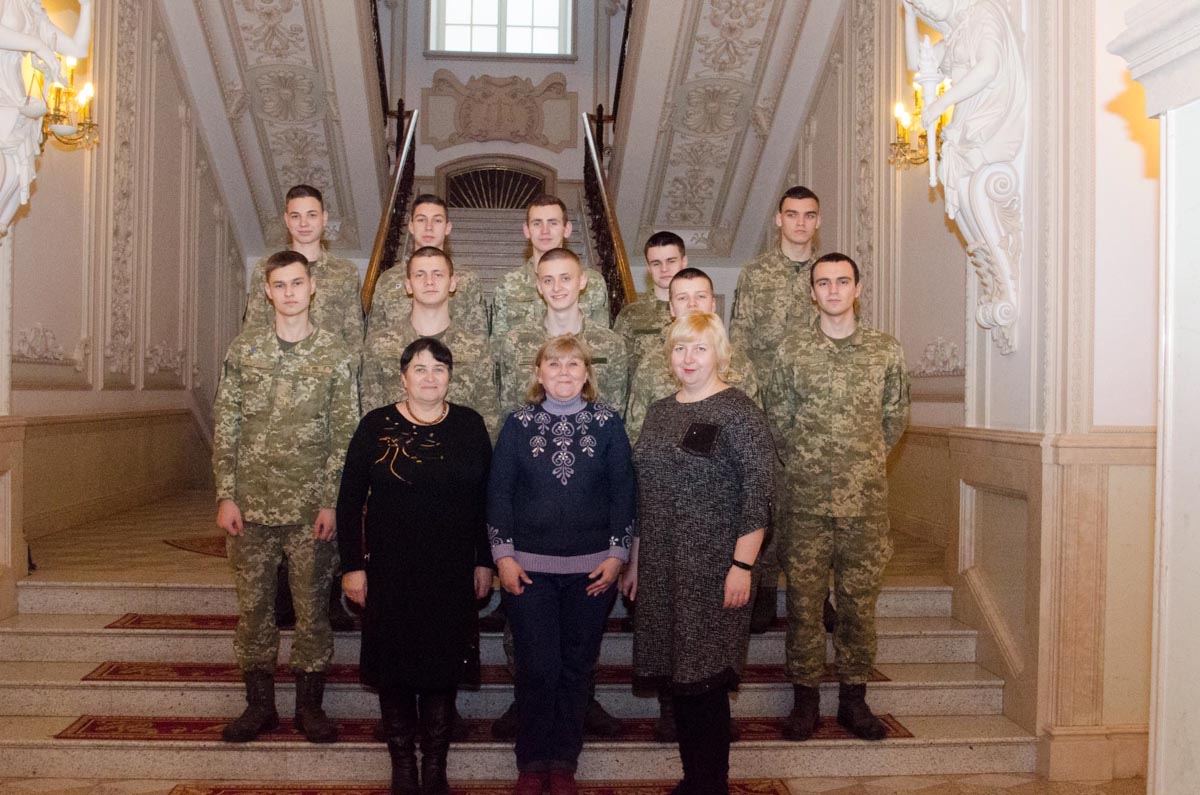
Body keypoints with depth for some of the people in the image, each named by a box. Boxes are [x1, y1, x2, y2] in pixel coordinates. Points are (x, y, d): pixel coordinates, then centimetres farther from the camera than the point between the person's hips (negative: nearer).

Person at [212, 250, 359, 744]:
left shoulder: (335, 355, 0)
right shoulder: (243, 350, 4)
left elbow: (345, 434, -1)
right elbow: (225, 427, 4)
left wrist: (331, 502, -7)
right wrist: (226, 495, -2)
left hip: (310, 507, -1)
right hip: (251, 504, 2)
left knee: (312, 606, 6)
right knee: (253, 605, 9)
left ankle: (309, 705, 20)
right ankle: (259, 705, 23)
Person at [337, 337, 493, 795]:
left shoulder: (470, 426, 2)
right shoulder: (377, 426, -3)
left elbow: (485, 497, 5)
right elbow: (349, 500, -2)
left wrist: (484, 561, 4)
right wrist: (353, 565, -5)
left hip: (452, 572, 1)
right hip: (390, 572, -1)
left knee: (443, 669, 9)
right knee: (394, 669, 8)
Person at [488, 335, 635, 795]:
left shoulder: (608, 423, 2)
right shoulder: (518, 423, 3)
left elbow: (623, 491, 2)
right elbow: (499, 491, 2)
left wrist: (617, 554, -3)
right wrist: (503, 556, -3)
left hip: (591, 569, 1)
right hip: (528, 567, 0)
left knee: (577, 667, 7)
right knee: (537, 668, 2)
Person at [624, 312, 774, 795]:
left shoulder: (738, 411, -7)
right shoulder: (660, 412, 12)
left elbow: (758, 493, -12)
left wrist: (743, 565, -17)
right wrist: (635, 561, 16)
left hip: (713, 569, -6)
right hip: (661, 570, 6)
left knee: (704, 677, -1)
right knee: (677, 675, 12)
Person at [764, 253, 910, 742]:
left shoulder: (886, 351, 4)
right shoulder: (792, 349, 2)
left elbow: (895, 416, 13)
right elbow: (777, 418, 7)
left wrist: (866, 462, 11)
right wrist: (805, 463, 8)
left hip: (866, 499, 1)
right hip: (806, 499, -1)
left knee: (860, 600, 7)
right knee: (803, 599, 4)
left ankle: (853, 698, 21)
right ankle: (805, 698, 17)